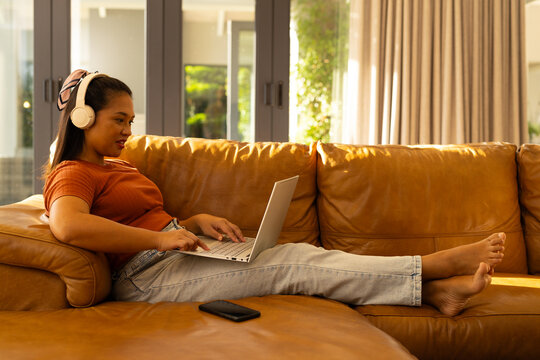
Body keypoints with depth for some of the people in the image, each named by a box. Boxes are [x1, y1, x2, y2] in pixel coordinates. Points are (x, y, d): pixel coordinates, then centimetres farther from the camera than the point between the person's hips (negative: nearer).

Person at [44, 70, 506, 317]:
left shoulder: (119, 167, 22)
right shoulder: (72, 174, -7)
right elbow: (69, 225, -30)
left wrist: (195, 222, 4)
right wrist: (162, 238, -26)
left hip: (176, 256, 9)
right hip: (147, 275, -9)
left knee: (302, 253, -10)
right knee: (293, 266, -17)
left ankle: (435, 289, -16)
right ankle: (446, 263, -14)